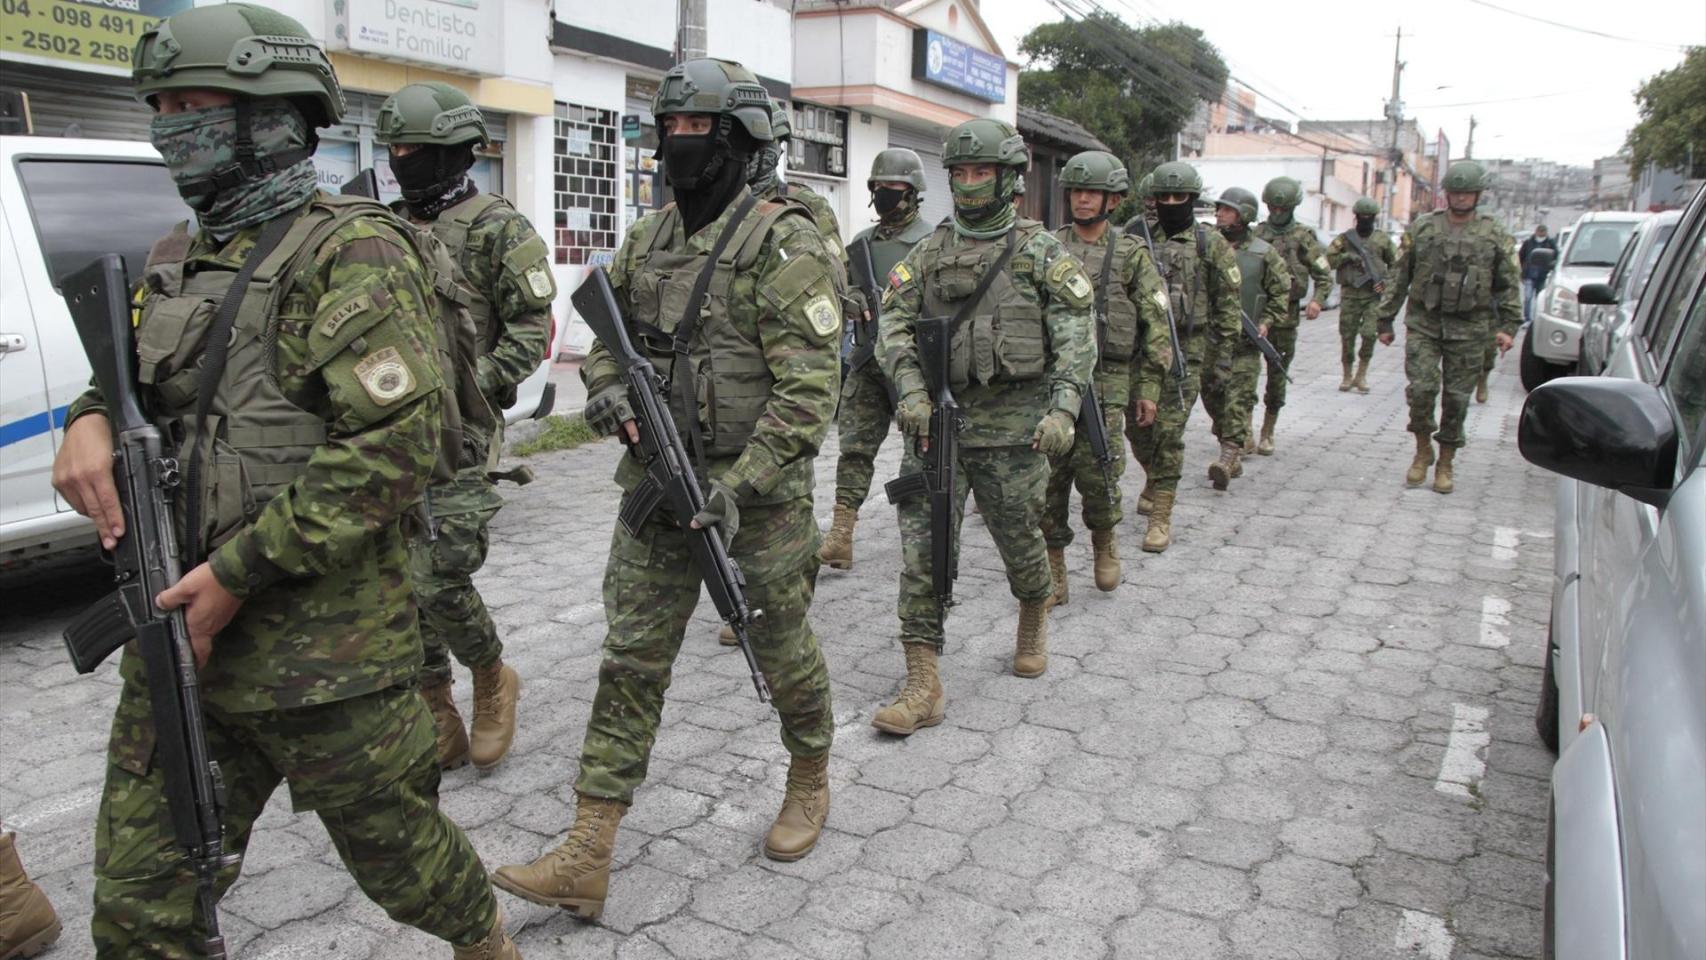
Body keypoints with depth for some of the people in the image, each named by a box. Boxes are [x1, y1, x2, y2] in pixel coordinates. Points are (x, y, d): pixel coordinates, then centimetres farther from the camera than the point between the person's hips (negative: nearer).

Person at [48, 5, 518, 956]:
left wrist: (241, 569, -19)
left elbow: (396, 447, -21)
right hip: (180, 634, 7)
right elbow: (133, 372, 26)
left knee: (397, 850, 12)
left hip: (322, 657, -7)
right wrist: (92, 420, 1)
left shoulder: (351, 250, -12)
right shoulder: (181, 255, 13)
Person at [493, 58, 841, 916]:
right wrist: (607, 389, -4)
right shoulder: (646, 239, 9)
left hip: (755, 493, -6)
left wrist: (738, 486, -24)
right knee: (631, 659, 5)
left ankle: (809, 782, 39)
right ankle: (586, 857, 12)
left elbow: (808, 389, -18)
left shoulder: (783, 245, -12)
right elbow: (609, 336, 20)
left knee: (782, 649, 11)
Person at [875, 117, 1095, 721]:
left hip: (1012, 426, -2)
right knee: (922, 551, -4)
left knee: (1020, 541, 13)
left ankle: (1034, 621, 45)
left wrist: (1063, 406, -18)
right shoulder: (929, 252, 10)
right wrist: (911, 390, -12)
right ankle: (923, 687, 1)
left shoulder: (1041, 251, 0)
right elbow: (894, 322, 4)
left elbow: (1075, 335, -6)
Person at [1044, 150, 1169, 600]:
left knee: (1096, 474, -7)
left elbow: (1157, 325, 3)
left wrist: (1150, 387, 0)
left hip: (1104, 382, -2)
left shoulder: (1131, 254, 3)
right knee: (1048, 478, 1)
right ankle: (1053, 570, 14)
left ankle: (1104, 539, 23)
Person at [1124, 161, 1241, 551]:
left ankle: (1161, 516, -1)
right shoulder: (1139, 238, 8)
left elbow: (1229, 299, 3)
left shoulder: (1212, 244, 2)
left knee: (1168, 432, -7)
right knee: (1136, 425, 9)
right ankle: (1155, 481, 39)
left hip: (1185, 349, -3)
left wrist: (1223, 348, -1)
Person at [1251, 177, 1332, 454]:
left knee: (1277, 376, 7)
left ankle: (1267, 434, 19)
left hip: (1284, 317, 0)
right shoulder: (1254, 234, 6)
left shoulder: (1303, 238, 3)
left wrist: (1318, 300, -15)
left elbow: (1324, 276, 3)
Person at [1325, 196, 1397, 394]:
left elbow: (1396, 264, 14)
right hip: (1350, 294, 0)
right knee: (1347, 336, 2)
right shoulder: (1345, 238, 8)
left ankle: (1361, 375, 1)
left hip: (1373, 295, 0)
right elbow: (1328, 259, 3)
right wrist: (1347, 257, -11)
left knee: (1370, 334, -12)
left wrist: (1386, 281, -1)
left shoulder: (1383, 239, 9)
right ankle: (1347, 376, 15)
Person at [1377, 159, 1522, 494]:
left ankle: (1445, 464, 16)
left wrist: (1507, 326, -4)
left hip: (1468, 330, 0)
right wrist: (1386, 319, 6)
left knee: (1456, 399, 3)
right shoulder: (1421, 228, 5)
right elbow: (1399, 277, 8)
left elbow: (1508, 286, 6)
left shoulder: (1495, 236, 5)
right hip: (1423, 324, 0)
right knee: (1421, 388, -13)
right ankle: (1423, 451, 10)